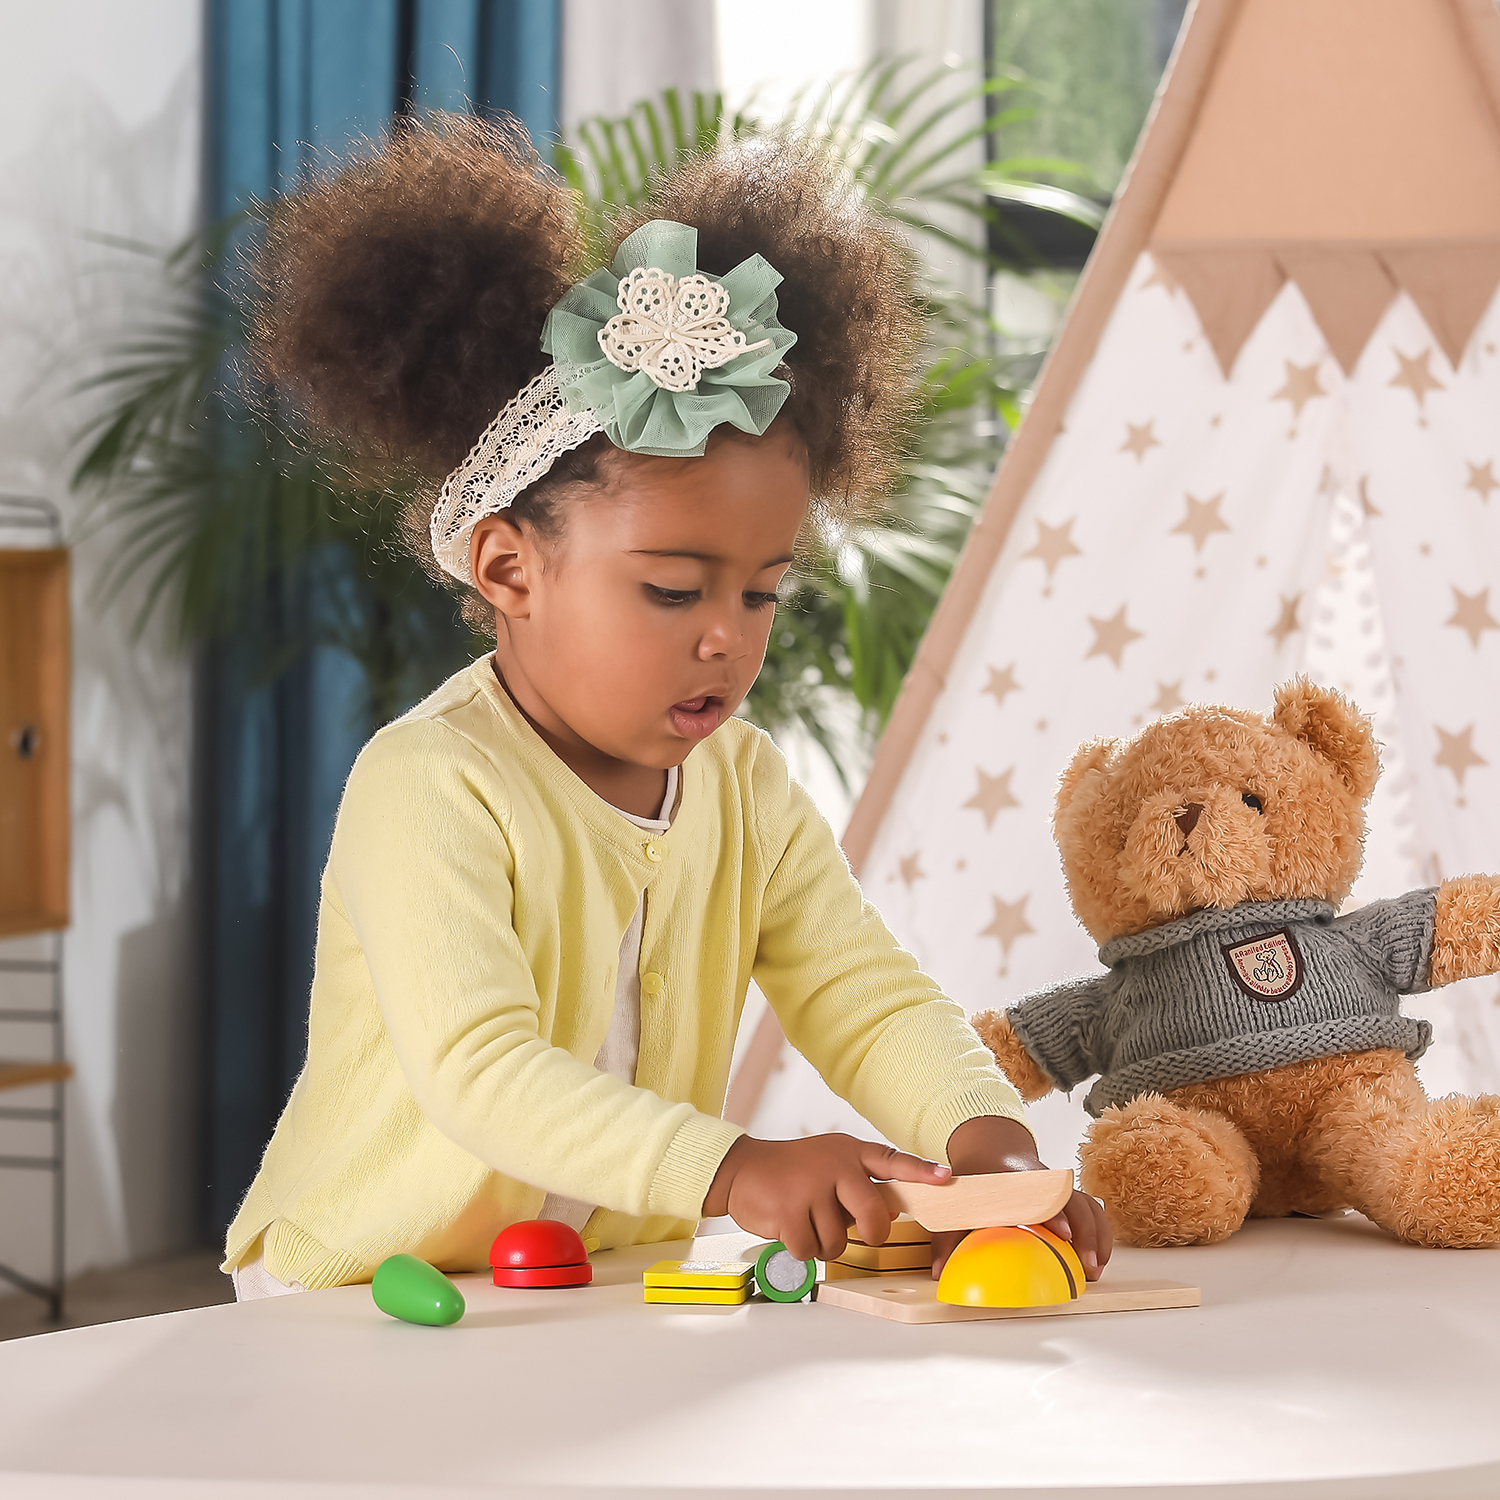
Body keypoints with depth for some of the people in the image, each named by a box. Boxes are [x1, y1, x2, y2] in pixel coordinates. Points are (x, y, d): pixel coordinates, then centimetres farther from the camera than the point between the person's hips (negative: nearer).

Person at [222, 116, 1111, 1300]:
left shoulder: (745, 787, 7)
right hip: (368, 1300, -5)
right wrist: (730, 1170, -39)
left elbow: (871, 1001, 1)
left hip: (619, 1312, 5)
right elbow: (480, 1068, -26)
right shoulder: (429, 785, -16)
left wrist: (987, 1140, -20)